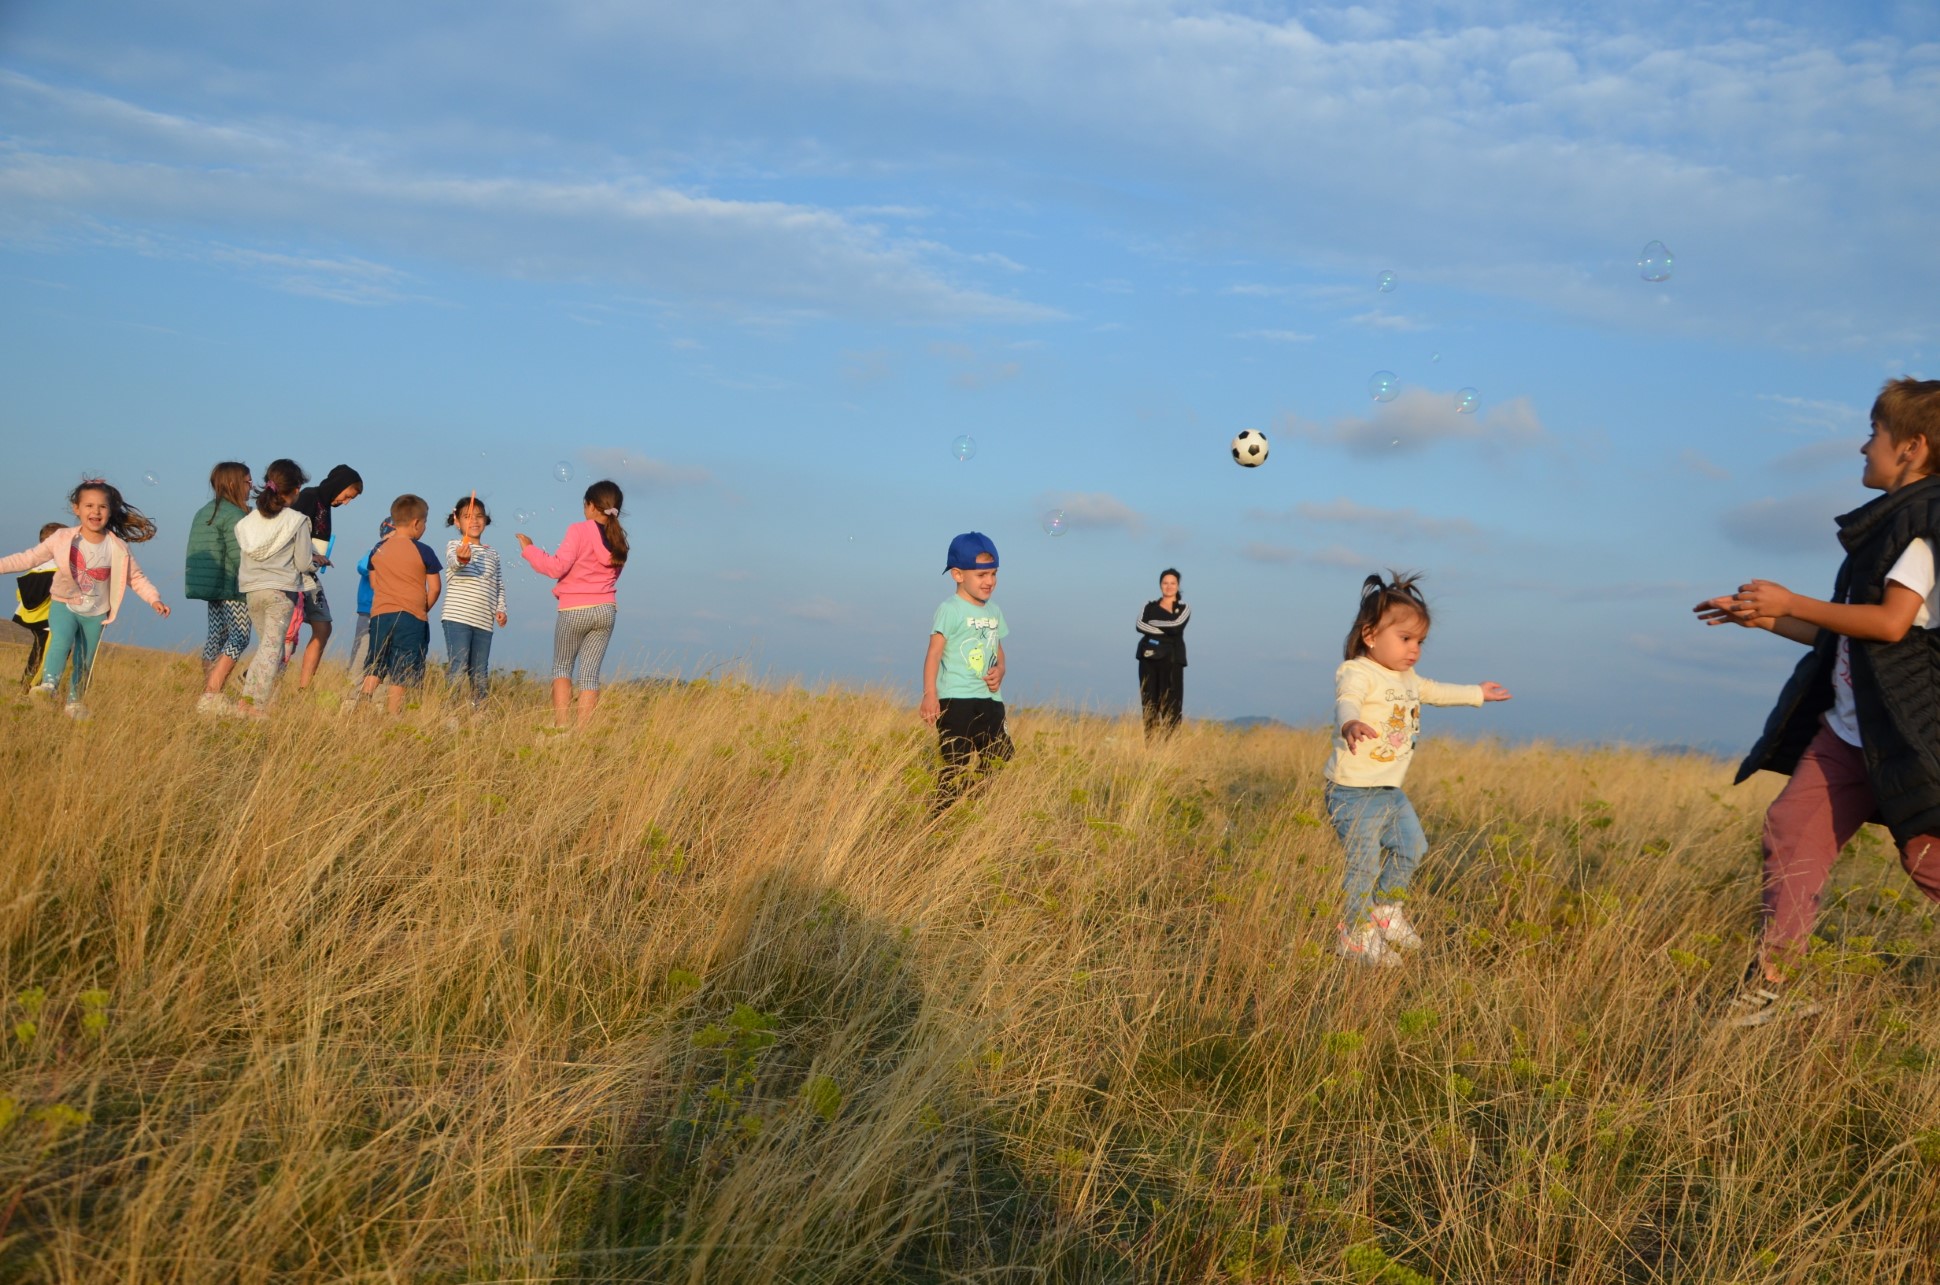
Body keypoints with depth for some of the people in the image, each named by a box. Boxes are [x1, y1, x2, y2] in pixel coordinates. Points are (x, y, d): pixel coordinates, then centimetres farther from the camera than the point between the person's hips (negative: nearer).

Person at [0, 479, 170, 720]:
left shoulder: (118, 548, -8)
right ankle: (48, 686, -34)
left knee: (85, 662, 8)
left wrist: (154, 599, -14)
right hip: (64, 604, -1)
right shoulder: (62, 539, -7)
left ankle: (74, 702, 26)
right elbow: (30, 558, 0)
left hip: (96, 614, 1)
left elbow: (136, 578, -2)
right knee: (62, 640, -30)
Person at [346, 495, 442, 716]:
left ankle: (363, 697, -11)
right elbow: (434, 588, -3)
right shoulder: (423, 551, -6)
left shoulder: (378, 550, 7)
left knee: (375, 667, 12)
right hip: (411, 617, -4)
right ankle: (393, 715, -2)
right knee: (399, 675, 0)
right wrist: (424, 609, 13)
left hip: (380, 614, 4)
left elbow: (373, 583, 15)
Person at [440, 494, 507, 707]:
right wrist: (462, 558, -45)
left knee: (480, 672, 9)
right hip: (458, 617, -6)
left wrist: (501, 608, 8)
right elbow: (453, 562, -21)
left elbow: (499, 584, 23)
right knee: (457, 666, -12)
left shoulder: (492, 553, 19)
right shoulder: (454, 546, 1)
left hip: (484, 621, 6)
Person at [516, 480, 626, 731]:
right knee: (590, 675, 5)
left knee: (562, 667, 11)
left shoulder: (579, 531, -11)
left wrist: (529, 549, -5)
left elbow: (557, 567, -16)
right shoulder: (618, 539, 7)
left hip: (574, 611, -4)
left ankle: (561, 726, -1)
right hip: (606, 610, 4)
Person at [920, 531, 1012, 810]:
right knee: (957, 765, -9)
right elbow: (934, 653, -12)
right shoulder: (950, 609, -6)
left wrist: (1000, 671, 1)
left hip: (990, 699, 7)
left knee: (1000, 761, 4)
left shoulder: (994, 611, 15)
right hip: (956, 700, -7)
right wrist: (930, 695, -21)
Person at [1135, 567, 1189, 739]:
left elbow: (1176, 625, -11)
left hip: (1171, 660, -2)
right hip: (1149, 659, 3)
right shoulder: (1150, 606, 14)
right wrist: (1165, 631, -14)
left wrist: (1152, 623, -2)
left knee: (1170, 704, -8)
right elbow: (1140, 625, -5)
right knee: (1149, 702, 0)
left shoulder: (1183, 609, 8)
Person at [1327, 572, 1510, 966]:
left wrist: (1477, 693, 45)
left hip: (1391, 791, 9)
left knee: (1411, 848, 17)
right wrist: (1350, 724, -61)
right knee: (1363, 866, -4)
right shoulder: (1356, 673, -17)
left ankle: (1385, 909, 37)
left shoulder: (1407, 678, 14)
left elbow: (1435, 691, 35)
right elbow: (1346, 701, -38)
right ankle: (1355, 937, 10)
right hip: (1354, 792, -9)